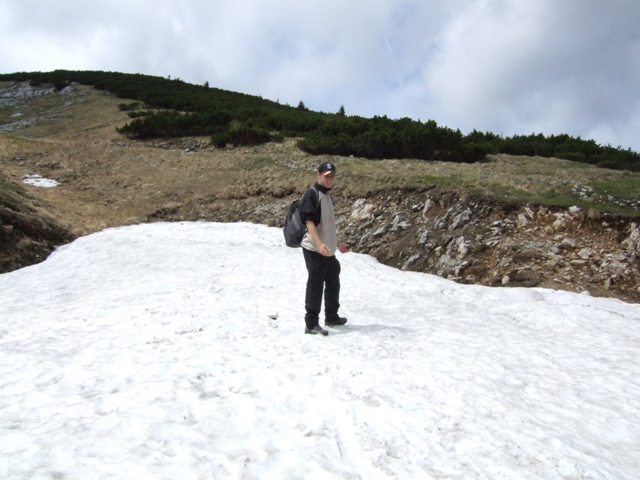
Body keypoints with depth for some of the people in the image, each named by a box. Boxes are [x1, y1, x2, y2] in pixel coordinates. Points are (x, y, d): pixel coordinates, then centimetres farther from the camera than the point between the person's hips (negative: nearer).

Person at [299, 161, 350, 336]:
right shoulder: (312, 194, -10)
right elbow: (309, 221, -20)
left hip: (329, 250, 9)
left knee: (333, 283, 17)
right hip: (314, 249, -9)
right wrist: (319, 244, -29)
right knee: (315, 284, -6)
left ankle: (332, 317, 32)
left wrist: (337, 243, 27)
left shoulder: (327, 195, 17)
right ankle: (311, 323, 1)